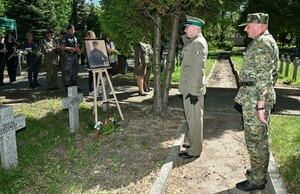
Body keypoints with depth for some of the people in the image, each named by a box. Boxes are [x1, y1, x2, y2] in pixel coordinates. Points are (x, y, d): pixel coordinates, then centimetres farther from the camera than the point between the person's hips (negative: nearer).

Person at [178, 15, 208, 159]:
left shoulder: (198, 43, -17)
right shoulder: (193, 42, 13)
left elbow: (198, 69, -23)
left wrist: (194, 91, -24)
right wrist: (185, 36, 19)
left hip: (193, 89, -10)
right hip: (189, 88, 10)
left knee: (194, 119, -1)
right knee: (192, 118, 19)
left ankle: (194, 150, 10)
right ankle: (194, 143, 34)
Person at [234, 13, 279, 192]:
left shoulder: (262, 43, -16)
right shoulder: (265, 41, 16)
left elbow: (264, 77, -22)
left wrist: (260, 105, -22)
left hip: (255, 99, -10)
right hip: (257, 97, 10)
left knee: (255, 140, -1)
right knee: (260, 138, 18)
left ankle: (257, 180, 12)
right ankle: (260, 172, 32)